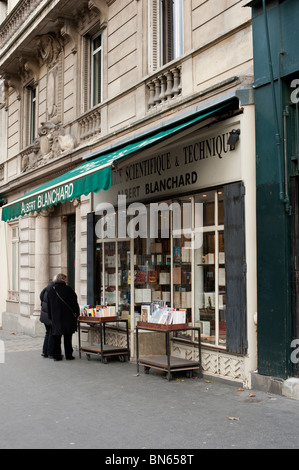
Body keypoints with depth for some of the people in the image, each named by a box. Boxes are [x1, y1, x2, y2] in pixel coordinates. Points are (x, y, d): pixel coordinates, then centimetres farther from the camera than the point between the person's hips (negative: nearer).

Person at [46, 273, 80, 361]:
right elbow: (74, 302, -8)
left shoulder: (51, 290, 6)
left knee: (56, 337, 7)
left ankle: (56, 355, 7)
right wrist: (76, 313, 2)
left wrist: (51, 317, 17)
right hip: (67, 317, -3)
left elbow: (49, 306, 11)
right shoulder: (68, 289, -9)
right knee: (67, 337, 5)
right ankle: (68, 355, 9)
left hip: (55, 317, 3)